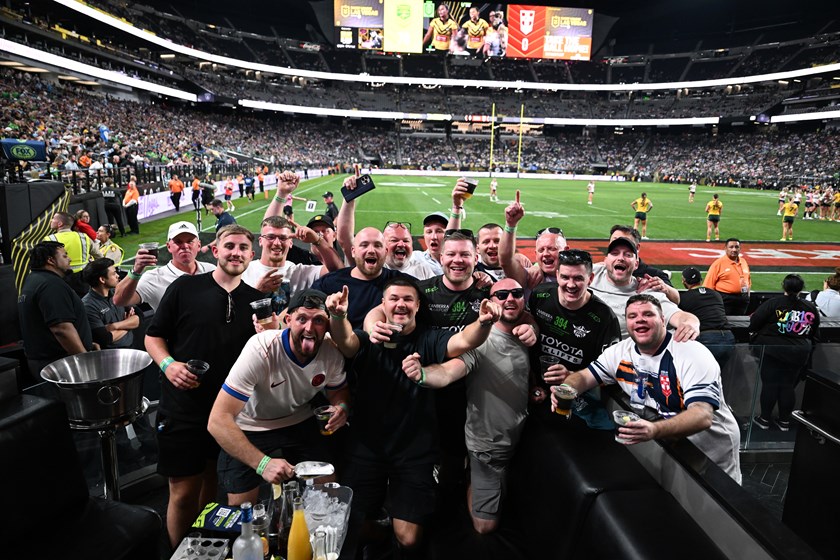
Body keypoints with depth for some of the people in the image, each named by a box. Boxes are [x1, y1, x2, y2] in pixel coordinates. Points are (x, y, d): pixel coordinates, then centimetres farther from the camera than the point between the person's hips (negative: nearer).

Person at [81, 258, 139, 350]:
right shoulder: (88, 305, -11)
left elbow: (137, 320, 4)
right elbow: (105, 339, -16)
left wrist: (114, 326, -13)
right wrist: (128, 325, -2)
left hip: (133, 344, 6)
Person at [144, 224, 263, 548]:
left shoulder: (256, 300, 2)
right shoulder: (185, 288, -5)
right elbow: (153, 336, 1)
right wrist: (168, 364, -17)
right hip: (183, 410, -2)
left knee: (212, 486, 19)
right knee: (183, 492, 6)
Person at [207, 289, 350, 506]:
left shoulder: (332, 352, -19)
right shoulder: (261, 349, -33)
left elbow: (338, 391, 3)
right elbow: (218, 420, -35)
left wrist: (342, 407, -21)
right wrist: (263, 463, -43)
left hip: (300, 425, 4)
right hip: (249, 430, -3)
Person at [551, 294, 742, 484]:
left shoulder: (692, 355, -24)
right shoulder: (621, 352, -6)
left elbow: (703, 416, -35)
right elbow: (584, 377, 0)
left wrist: (654, 430, -53)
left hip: (711, 448, -4)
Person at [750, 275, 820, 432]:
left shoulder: (773, 303, -11)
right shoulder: (811, 308, 3)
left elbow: (754, 323, -11)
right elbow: (814, 334, 15)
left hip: (771, 350, -3)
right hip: (798, 354, 3)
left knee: (769, 384, 5)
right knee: (788, 386, 12)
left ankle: (764, 419, 15)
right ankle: (784, 421, 21)